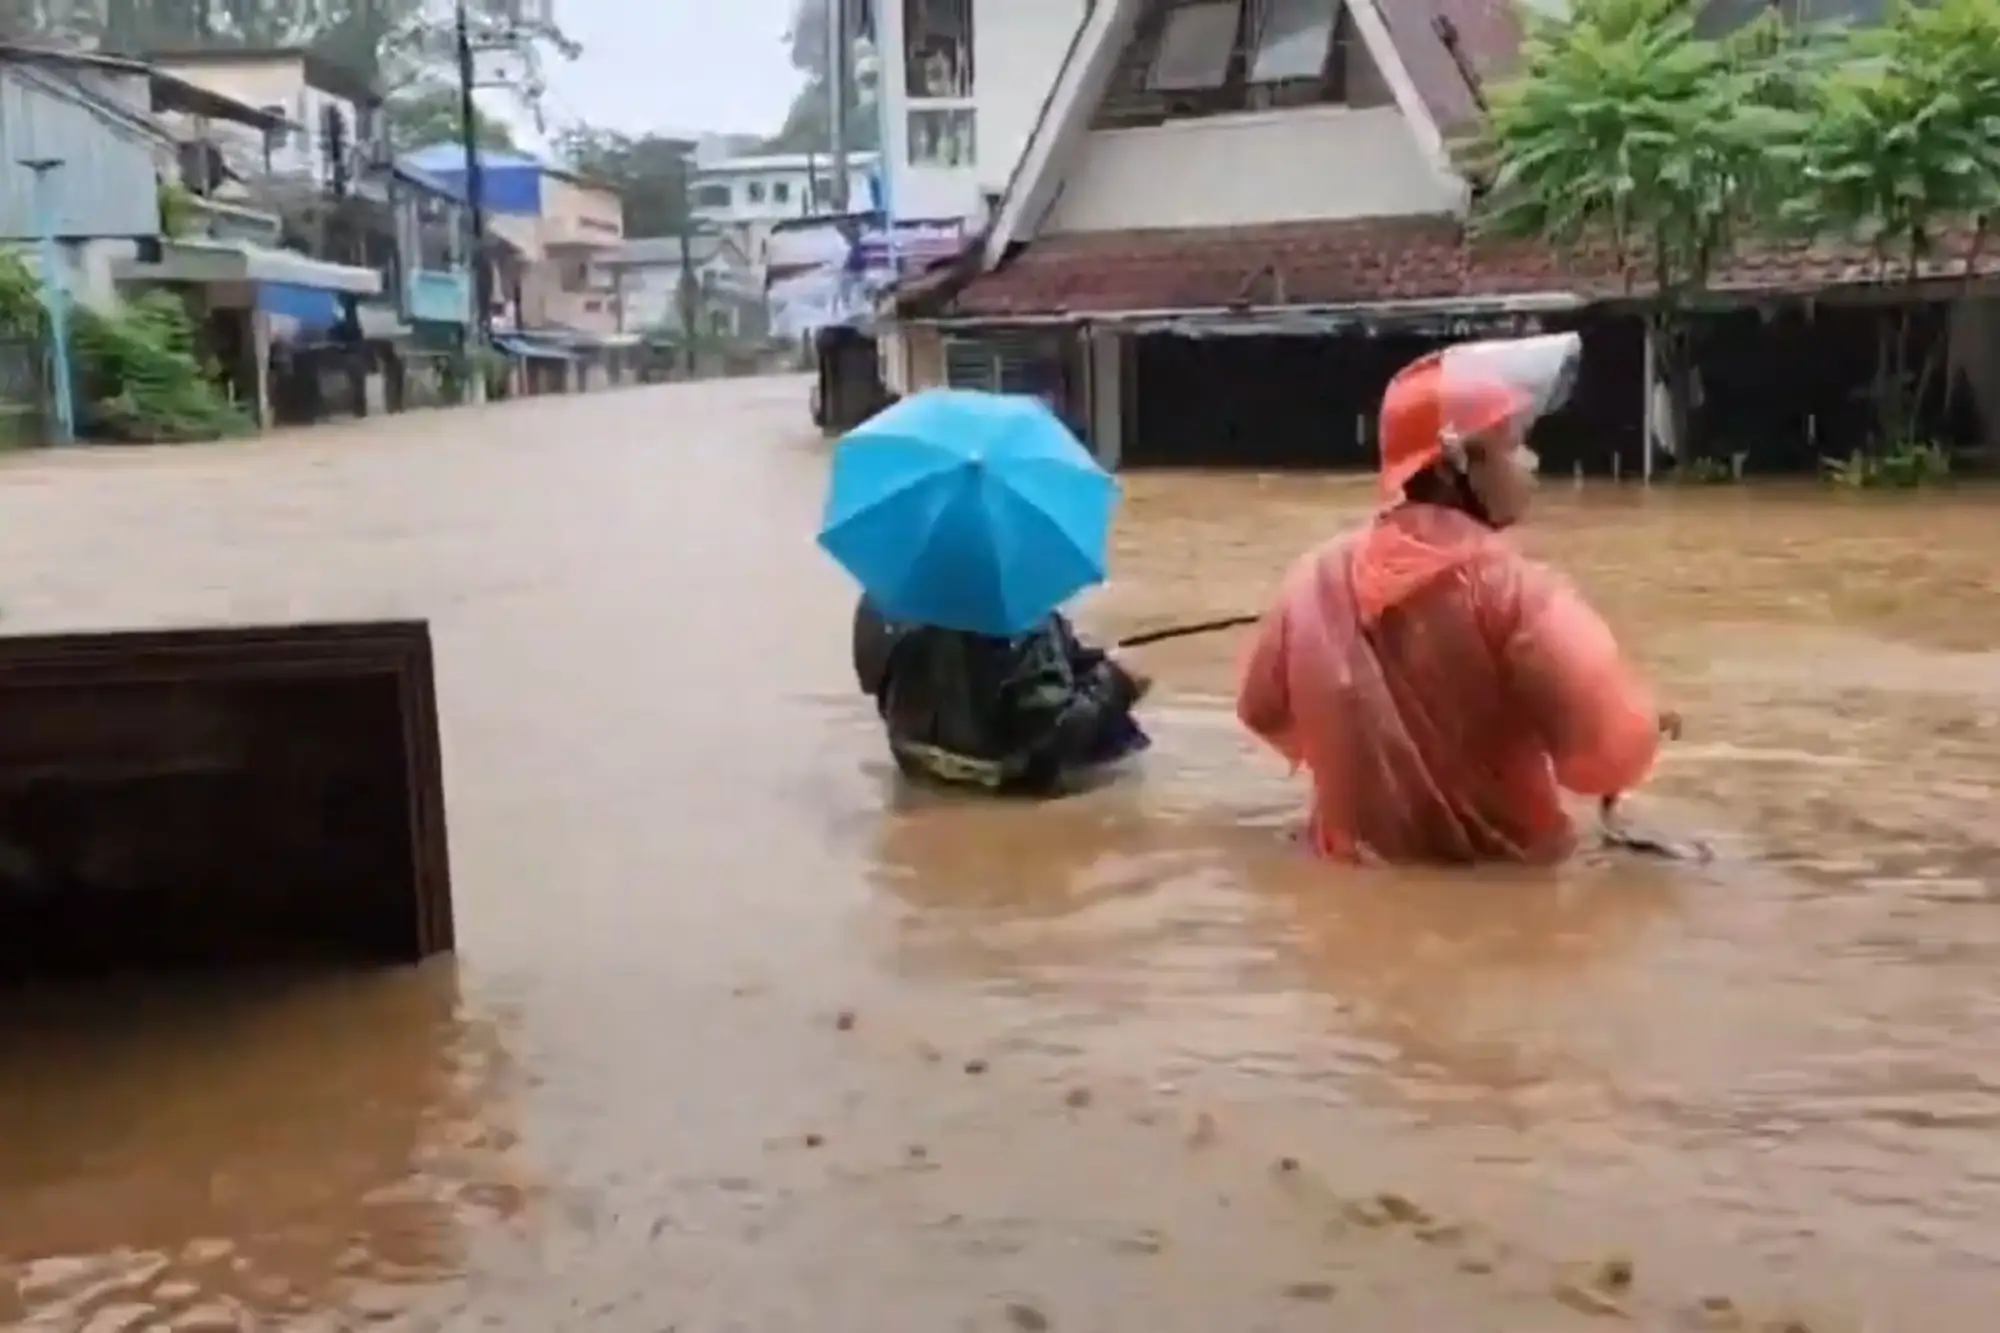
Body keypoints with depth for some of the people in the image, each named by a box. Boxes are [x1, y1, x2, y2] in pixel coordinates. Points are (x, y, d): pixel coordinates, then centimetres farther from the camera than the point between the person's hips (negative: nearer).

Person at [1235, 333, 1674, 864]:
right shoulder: (1510, 585, -21)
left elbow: (1264, 711, 9)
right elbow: (1611, 745, -25)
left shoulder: (1322, 575, -5)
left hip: (1358, 870, 5)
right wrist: (1644, 727, -1)